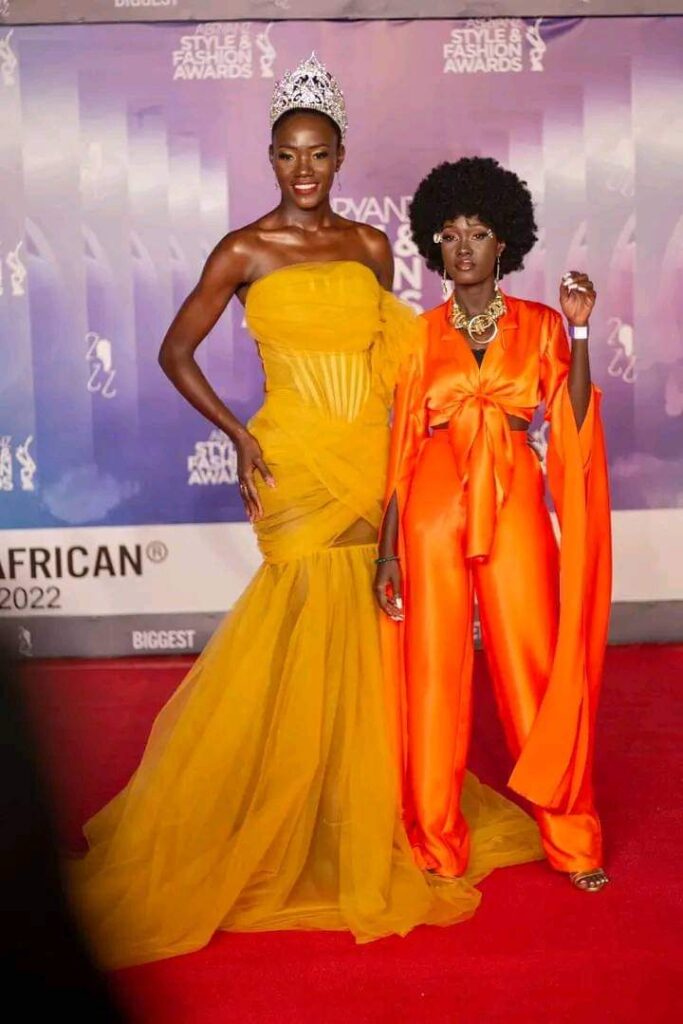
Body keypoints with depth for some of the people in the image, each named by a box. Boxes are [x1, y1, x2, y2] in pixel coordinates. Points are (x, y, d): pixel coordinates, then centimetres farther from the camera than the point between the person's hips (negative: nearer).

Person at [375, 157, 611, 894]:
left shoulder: (539, 324, 7)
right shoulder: (421, 334, 7)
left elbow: (572, 424, -5)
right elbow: (403, 446, 4)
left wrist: (580, 333, -11)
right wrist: (388, 549, 0)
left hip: (514, 506, 0)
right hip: (434, 508, 1)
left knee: (537, 668, 1)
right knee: (434, 672, 3)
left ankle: (570, 838, 19)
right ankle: (437, 847, 17)